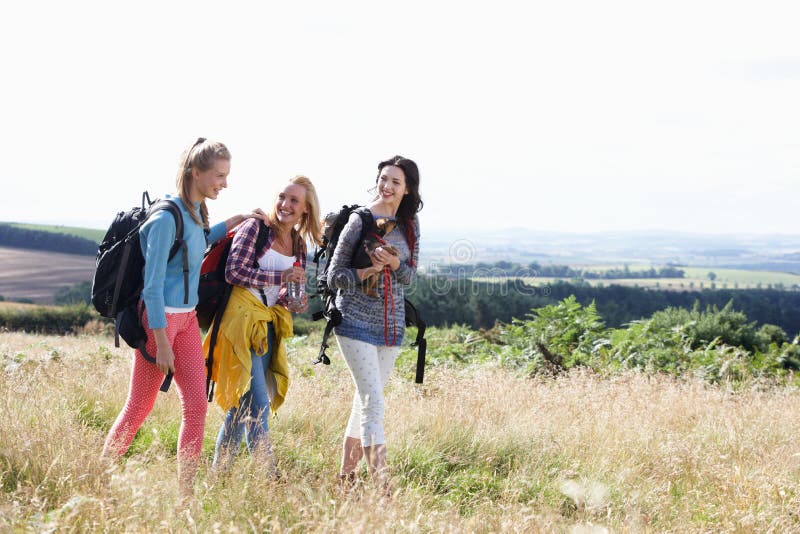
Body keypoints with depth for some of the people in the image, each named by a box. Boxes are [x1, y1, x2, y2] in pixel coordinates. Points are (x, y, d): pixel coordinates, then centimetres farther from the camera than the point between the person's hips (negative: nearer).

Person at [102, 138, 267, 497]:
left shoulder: (195, 211, 5)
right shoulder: (167, 217, -20)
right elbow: (152, 285, -19)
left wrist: (235, 221, 18)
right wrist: (161, 342, -19)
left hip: (187, 318, 8)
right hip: (160, 318, -8)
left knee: (197, 403, 3)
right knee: (140, 405, 2)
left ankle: (186, 491, 7)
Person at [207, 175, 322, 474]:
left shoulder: (299, 244, 13)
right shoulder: (255, 228, -7)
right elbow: (233, 271, -16)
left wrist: (298, 301, -4)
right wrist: (281, 276, -18)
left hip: (269, 325, 7)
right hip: (243, 318, -7)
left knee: (242, 403, 11)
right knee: (257, 405, -11)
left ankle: (219, 471, 21)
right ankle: (269, 476, -10)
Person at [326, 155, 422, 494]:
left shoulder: (409, 224, 7)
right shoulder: (360, 220, -8)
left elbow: (409, 277, 6)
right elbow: (334, 277, -7)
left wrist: (394, 263, -15)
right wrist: (369, 270, -22)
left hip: (392, 323, 6)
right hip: (357, 321, -5)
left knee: (366, 398, 13)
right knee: (374, 402, -14)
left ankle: (346, 475, 25)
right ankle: (381, 486, -18)